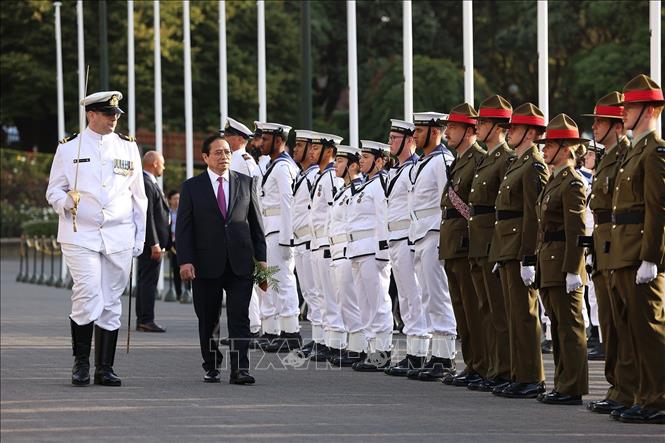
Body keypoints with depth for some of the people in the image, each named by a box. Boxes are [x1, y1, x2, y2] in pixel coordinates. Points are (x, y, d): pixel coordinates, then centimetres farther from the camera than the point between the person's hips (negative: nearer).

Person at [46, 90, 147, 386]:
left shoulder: (128, 147, 10)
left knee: (110, 304, 4)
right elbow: (53, 190, 5)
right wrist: (65, 202, -18)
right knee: (88, 299, -15)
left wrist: (139, 237, 10)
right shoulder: (69, 148, 3)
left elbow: (138, 195, 14)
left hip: (119, 238, 3)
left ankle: (105, 368, 11)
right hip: (81, 236, -3)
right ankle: (81, 362, 1)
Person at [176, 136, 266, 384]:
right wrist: (185, 261, -10)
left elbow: (255, 222, 11)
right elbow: (183, 228, 0)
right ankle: (211, 366, 22)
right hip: (206, 265, -1)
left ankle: (239, 369, -12)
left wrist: (261, 257, 5)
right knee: (208, 321, 8)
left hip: (240, 263, 1)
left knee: (239, 318, -8)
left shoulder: (245, 183, 9)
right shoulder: (192, 187, 3)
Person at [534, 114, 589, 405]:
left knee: (570, 327, -6)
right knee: (558, 327, 12)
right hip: (549, 261, 10)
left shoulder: (573, 184, -13)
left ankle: (572, 389, -3)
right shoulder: (554, 181, 16)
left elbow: (576, 232, -17)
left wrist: (572, 271, -21)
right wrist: (541, 262, 18)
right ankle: (563, 384, 18)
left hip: (564, 262, -10)